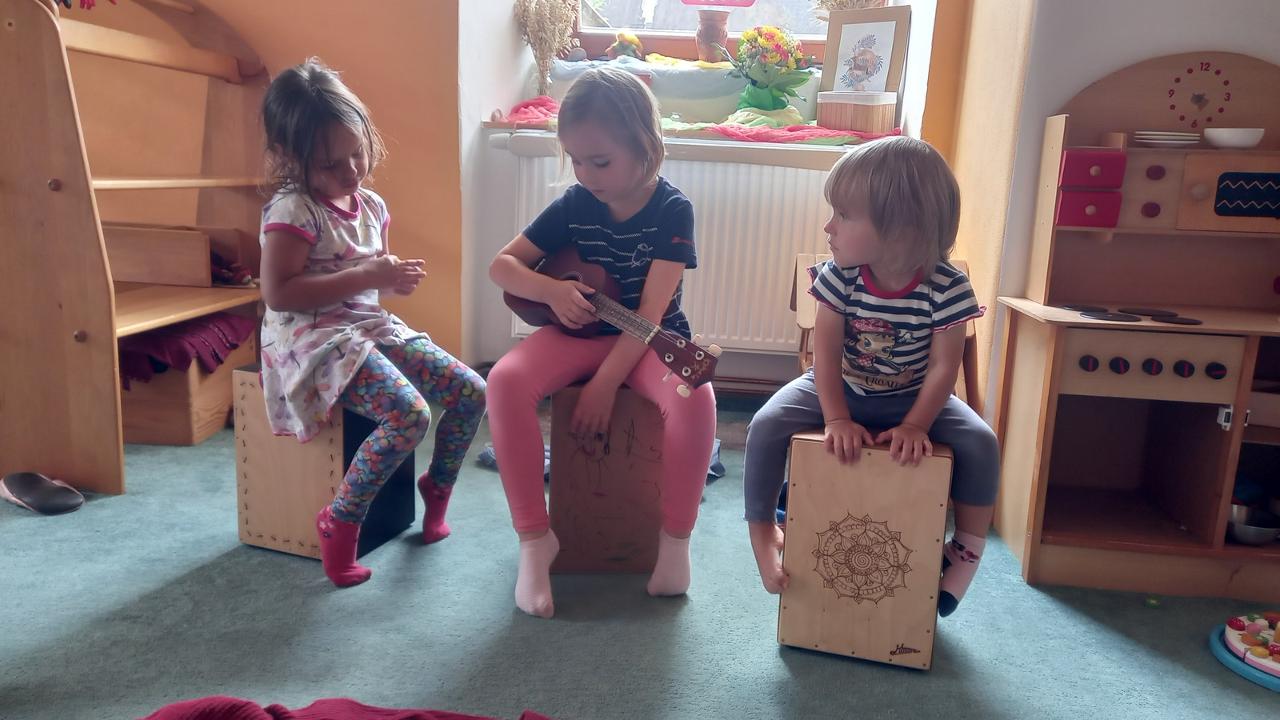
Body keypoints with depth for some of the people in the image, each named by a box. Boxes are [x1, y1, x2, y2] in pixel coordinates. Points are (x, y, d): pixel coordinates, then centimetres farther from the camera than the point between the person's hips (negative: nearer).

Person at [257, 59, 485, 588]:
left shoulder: (371, 206, 9)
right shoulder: (291, 210, -13)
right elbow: (278, 293, -21)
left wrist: (395, 278, -3)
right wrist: (366, 277, -23)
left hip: (372, 326, 8)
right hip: (314, 336, -8)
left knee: (471, 392, -4)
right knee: (410, 416, -28)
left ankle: (438, 486, 20)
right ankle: (340, 521, -9)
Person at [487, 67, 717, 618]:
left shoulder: (672, 209, -11)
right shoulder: (574, 205, -1)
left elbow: (652, 309, -19)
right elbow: (501, 265, 3)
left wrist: (606, 382, -27)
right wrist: (551, 290, -18)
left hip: (652, 338, -3)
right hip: (581, 332, 3)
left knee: (694, 396, -36)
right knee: (506, 380, -27)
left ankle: (676, 536, -12)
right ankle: (535, 538, -15)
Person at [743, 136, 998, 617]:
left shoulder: (946, 287, -22)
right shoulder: (839, 275, -19)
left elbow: (944, 366, -18)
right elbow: (826, 350, -17)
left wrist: (915, 424, -29)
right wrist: (837, 419, -26)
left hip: (912, 398, 0)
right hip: (839, 390, 1)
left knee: (980, 442, -21)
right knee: (767, 425, -21)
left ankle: (968, 548, 1)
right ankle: (762, 530, -3)